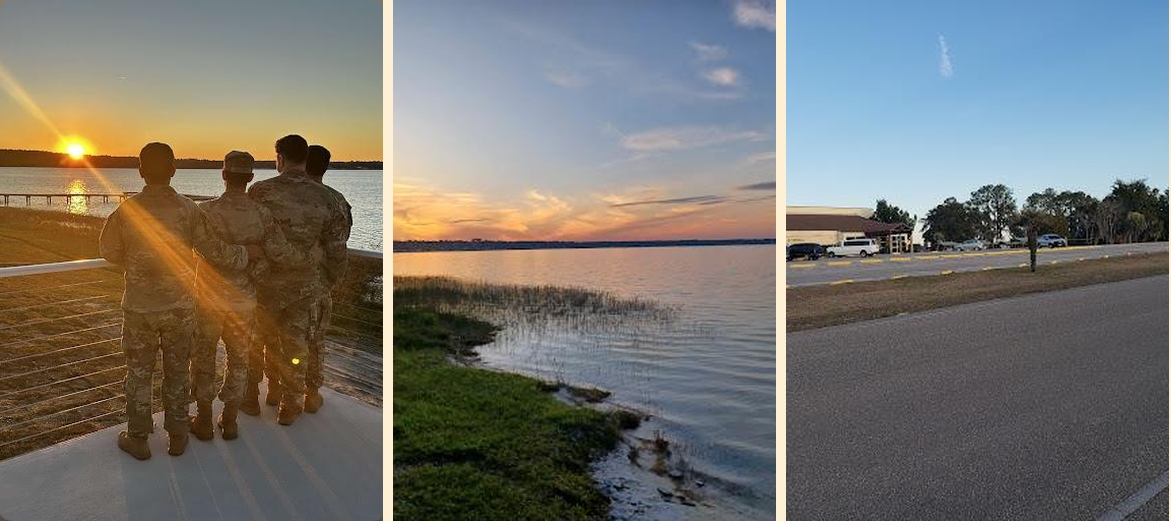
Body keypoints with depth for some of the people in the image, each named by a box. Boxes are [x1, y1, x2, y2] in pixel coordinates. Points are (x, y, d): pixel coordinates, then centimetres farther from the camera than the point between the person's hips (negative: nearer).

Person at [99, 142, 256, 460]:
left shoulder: (126, 210, -9)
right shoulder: (189, 209, -12)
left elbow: (109, 251, 6)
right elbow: (214, 251, -10)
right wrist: (247, 253, 5)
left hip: (139, 306, 0)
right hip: (179, 306, 0)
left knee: (138, 372, 15)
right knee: (176, 372, 14)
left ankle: (137, 439, 27)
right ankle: (177, 436, 26)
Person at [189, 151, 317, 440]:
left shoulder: (206, 211, -16)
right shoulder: (262, 213, -12)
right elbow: (281, 253, -16)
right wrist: (311, 255, -1)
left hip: (209, 298, -1)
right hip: (244, 300, 1)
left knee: (203, 358, 16)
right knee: (238, 359, 16)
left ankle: (203, 421, 26)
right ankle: (229, 422, 26)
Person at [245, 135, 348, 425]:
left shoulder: (261, 192, -12)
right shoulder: (325, 199, -7)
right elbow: (336, 250, -2)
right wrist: (335, 274, 17)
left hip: (264, 283, -1)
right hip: (304, 287, 1)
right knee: (295, 347, 13)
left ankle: (250, 397, 37)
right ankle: (289, 408, 25)